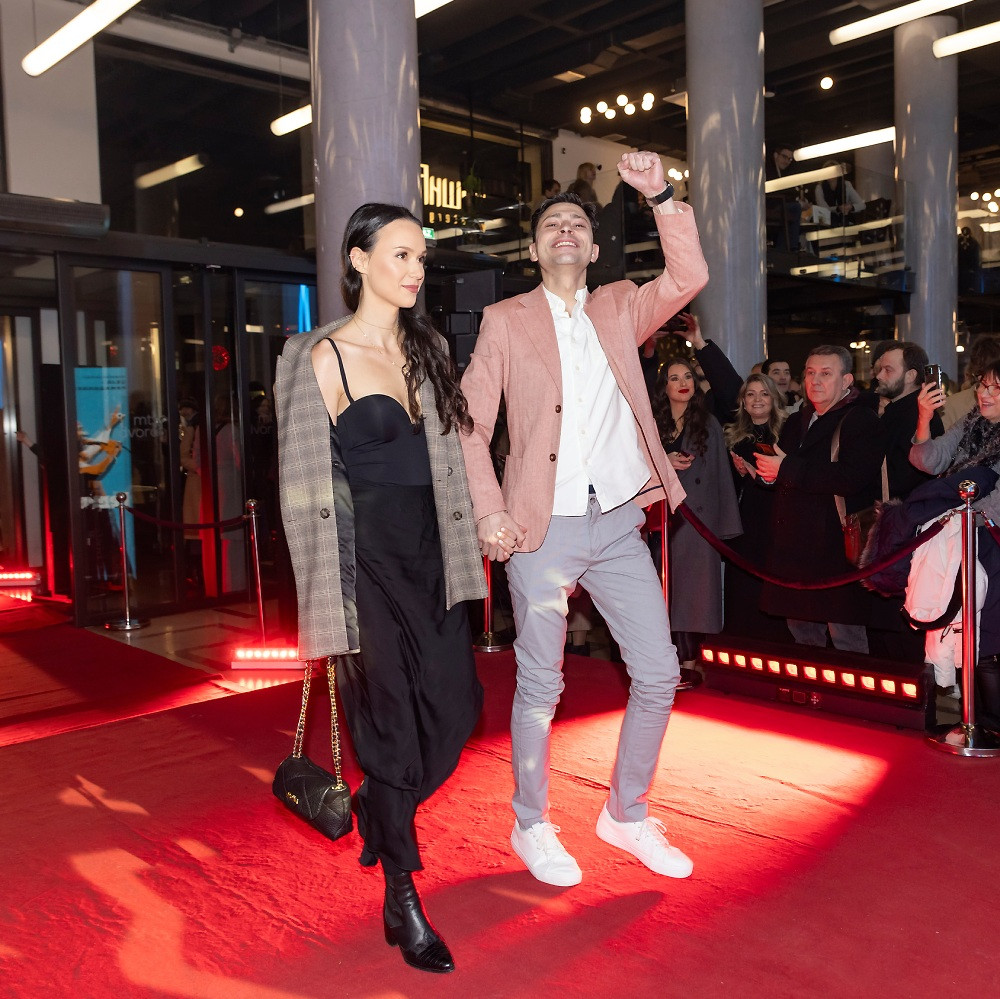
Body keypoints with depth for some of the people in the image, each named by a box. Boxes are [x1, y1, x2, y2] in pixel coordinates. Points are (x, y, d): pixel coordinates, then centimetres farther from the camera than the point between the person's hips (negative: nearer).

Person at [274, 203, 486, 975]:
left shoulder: (426, 351, 13)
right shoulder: (325, 357, -5)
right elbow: (311, 482, -7)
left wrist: (480, 528, 8)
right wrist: (333, 598, -10)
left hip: (430, 554, 6)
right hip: (368, 558, -6)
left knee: (456, 705, 4)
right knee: (391, 718, 1)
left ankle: (380, 811, 34)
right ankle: (402, 901, 18)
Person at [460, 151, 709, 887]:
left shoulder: (620, 309, 12)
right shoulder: (505, 321, 3)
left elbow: (688, 278, -4)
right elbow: (470, 425, 0)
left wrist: (660, 195, -11)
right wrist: (489, 513, -11)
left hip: (619, 522, 4)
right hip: (544, 527, -3)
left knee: (659, 673, 7)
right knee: (541, 685, 6)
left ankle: (627, 814, 27)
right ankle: (532, 826, 26)